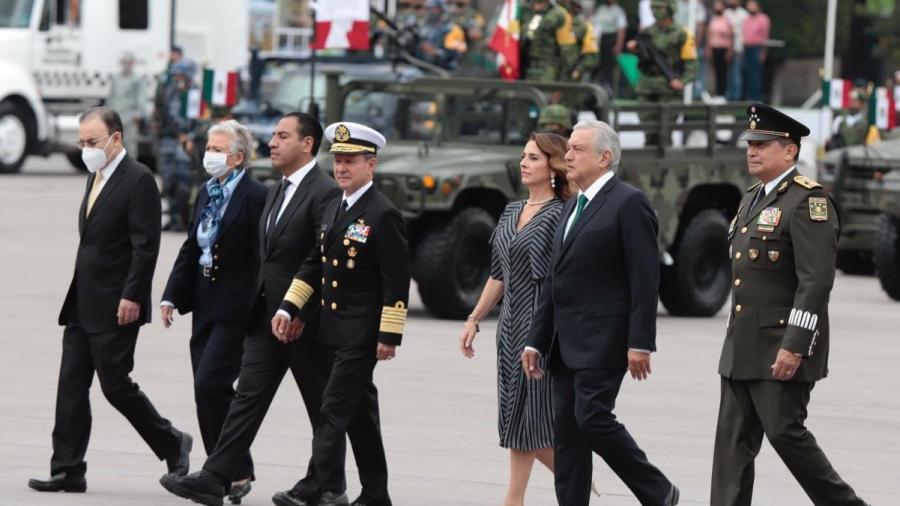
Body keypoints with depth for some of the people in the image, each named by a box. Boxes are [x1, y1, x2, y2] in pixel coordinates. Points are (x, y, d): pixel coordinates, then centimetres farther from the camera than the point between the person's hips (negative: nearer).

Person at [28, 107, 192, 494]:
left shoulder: (138, 180, -12)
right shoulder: (96, 177, 16)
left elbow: (146, 245, -17)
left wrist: (131, 297, -21)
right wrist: (77, 294, 16)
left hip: (115, 307, -9)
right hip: (82, 304, 9)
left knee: (116, 385, -5)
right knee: (71, 387, 3)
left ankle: (172, 445, 14)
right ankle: (68, 470, 3)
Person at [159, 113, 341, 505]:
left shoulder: (325, 193, -13)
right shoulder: (277, 193, 16)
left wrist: (300, 313, -22)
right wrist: (256, 307, 15)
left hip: (305, 321, -8)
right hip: (266, 317, 8)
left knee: (322, 407, 5)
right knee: (248, 396, 0)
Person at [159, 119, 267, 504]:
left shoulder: (256, 196, -12)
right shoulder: (207, 193, 14)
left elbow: (263, 256, -15)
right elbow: (190, 248, 17)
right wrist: (172, 296, 10)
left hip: (235, 309, -8)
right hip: (205, 306, 8)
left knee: (211, 385, -14)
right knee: (207, 391, 7)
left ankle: (237, 471, -5)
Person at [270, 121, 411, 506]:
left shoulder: (383, 215, -13)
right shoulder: (334, 209, 13)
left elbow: (397, 281, -15)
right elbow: (314, 264, 18)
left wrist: (389, 335, -18)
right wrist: (288, 308, 8)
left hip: (362, 333, -8)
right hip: (336, 330, 8)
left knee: (335, 408, -12)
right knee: (359, 412, 12)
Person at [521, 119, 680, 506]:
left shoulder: (628, 203, -9)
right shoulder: (573, 208, 18)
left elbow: (645, 278, -14)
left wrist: (640, 343, -19)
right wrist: (536, 340, 15)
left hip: (602, 340, -9)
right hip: (566, 343, 9)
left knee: (592, 418, -14)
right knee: (566, 430, 5)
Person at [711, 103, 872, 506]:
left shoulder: (808, 201, -13)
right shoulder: (752, 200, 17)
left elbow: (816, 281, -20)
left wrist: (793, 347, -24)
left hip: (783, 347, -9)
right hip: (741, 348, 9)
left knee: (785, 433, -7)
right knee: (733, 439, 5)